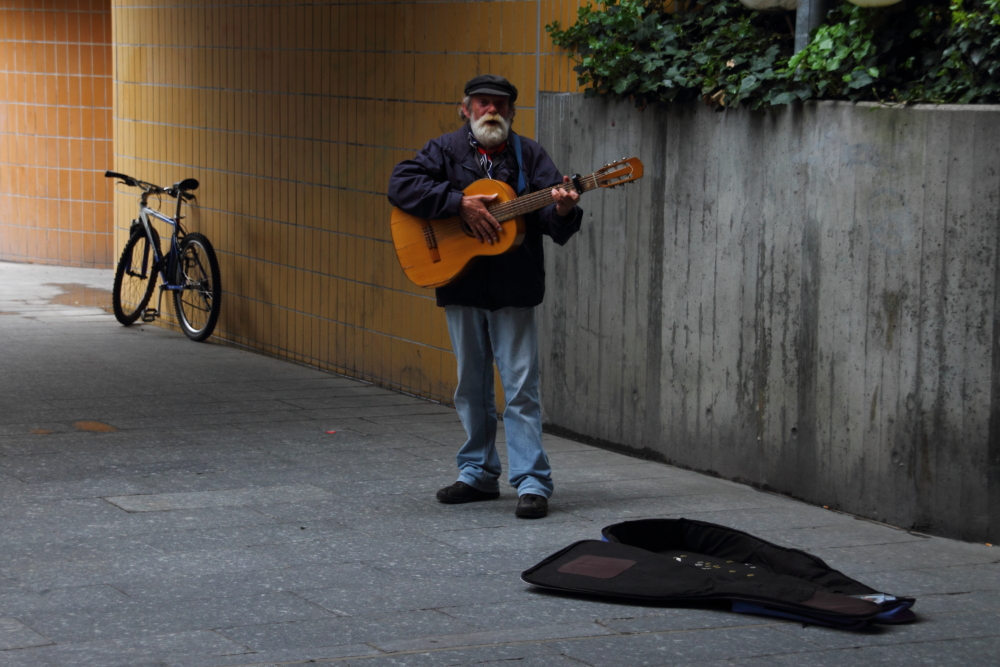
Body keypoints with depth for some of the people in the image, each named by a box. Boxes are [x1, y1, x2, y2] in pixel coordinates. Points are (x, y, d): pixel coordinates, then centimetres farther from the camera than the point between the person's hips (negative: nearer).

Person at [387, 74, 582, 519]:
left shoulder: (529, 155, 3)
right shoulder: (446, 150, 3)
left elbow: (554, 226, -3)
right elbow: (400, 184, -13)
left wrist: (562, 211, -28)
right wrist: (460, 204, -20)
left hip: (513, 288, -2)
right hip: (461, 285, 2)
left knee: (521, 387, -5)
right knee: (471, 387, 12)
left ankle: (532, 482, -5)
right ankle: (479, 474, 23)